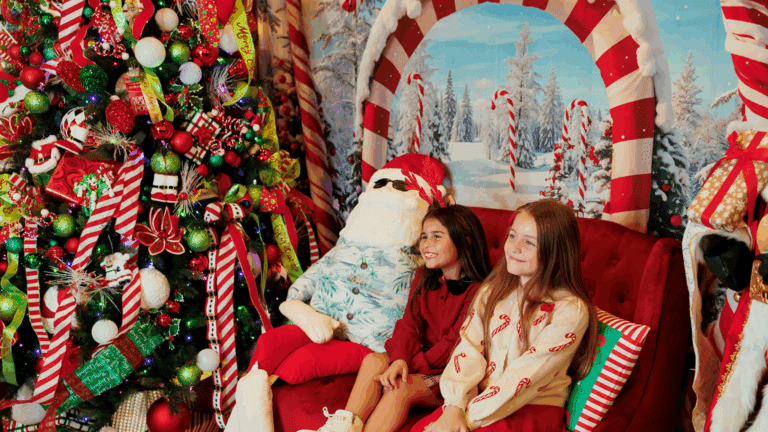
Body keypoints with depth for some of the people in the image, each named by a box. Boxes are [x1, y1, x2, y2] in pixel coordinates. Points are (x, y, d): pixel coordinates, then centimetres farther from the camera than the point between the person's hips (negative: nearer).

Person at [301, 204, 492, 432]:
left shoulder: (478, 291, -13)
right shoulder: (423, 278, 11)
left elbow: (456, 343, -16)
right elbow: (410, 323, 1)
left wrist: (412, 365, -19)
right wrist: (400, 359, -19)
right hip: (419, 358, 6)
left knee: (400, 386, -30)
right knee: (373, 361, -21)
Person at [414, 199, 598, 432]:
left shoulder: (570, 310, -10)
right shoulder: (493, 291, 8)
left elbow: (525, 377, -16)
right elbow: (469, 348, -2)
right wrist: (454, 407, -17)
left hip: (535, 408, -4)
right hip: (485, 399, 4)